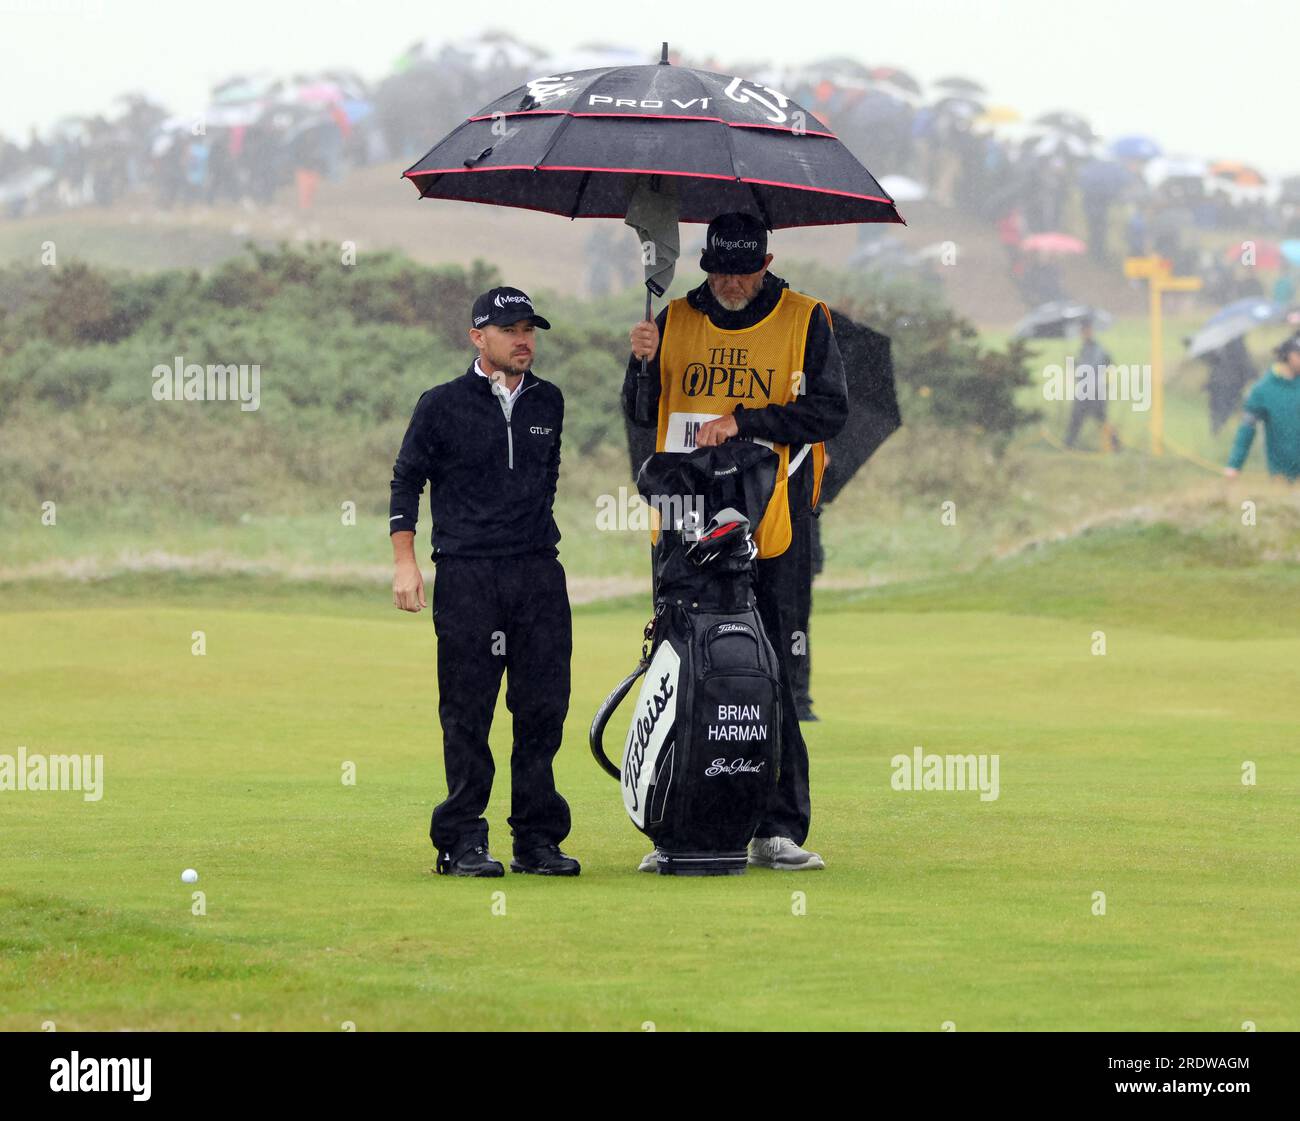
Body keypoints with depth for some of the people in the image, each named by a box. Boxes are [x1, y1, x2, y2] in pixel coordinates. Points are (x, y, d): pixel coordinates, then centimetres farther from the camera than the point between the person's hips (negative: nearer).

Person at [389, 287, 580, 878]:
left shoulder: (548, 402, 13)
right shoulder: (442, 405, 1)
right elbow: (406, 480, 4)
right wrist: (405, 560, -4)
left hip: (539, 574, 4)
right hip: (466, 575, -4)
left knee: (543, 708, 0)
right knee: (467, 713, -4)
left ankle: (538, 838, 6)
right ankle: (462, 841, -1)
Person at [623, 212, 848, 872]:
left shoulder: (804, 323, 5)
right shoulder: (678, 321, 13)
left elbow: (827, 411, -4)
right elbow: (642, 415, 15)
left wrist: (742, 421, -13)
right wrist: (643, 364, -5)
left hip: (768, 526, -2)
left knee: (771, 676, -4)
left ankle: (778, 830, 0)